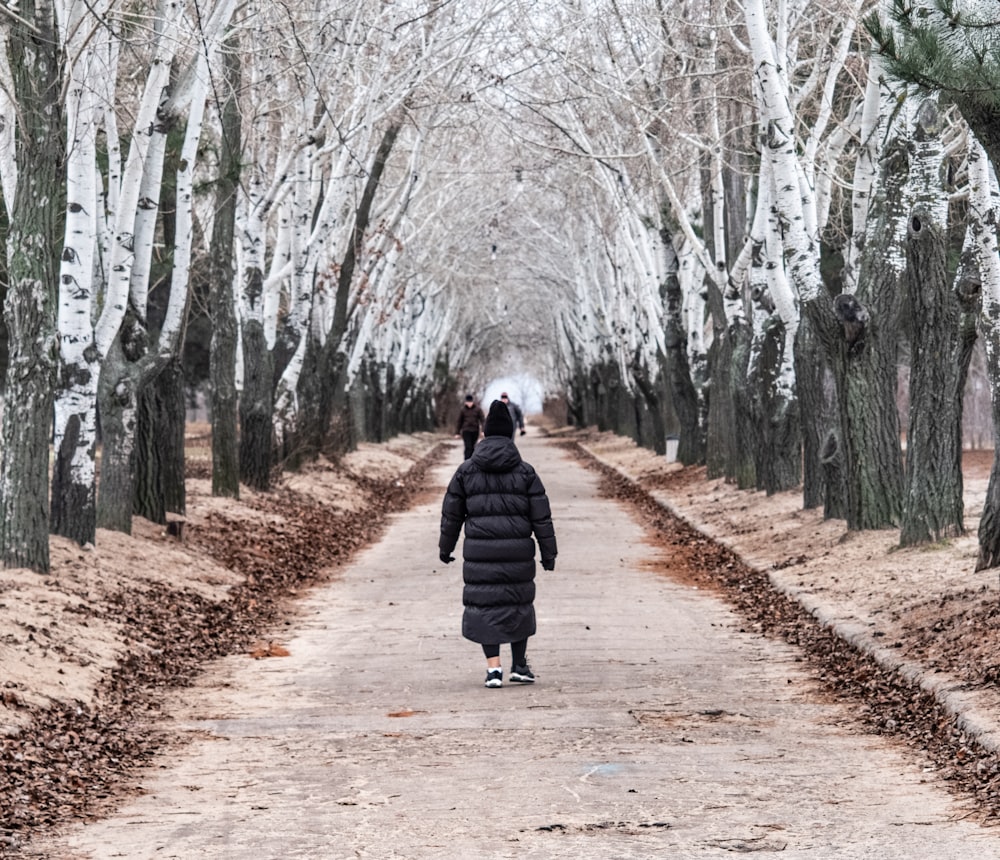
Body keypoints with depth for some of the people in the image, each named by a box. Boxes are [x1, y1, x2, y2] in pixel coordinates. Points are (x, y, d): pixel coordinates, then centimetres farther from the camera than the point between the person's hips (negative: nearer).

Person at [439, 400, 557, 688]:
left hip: (480, 551, 0)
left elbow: (451, 514, 8)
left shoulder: (466, 471, 3)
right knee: (518, 603, 15)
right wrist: (548, 553, 9)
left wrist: (446, 547, 20)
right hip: (517, 551, 0)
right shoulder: (524, 472, 1)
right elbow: (541, 516, 2)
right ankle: (519, 665, 21)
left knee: (484, 605, 5)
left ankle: (494, 668, -4)